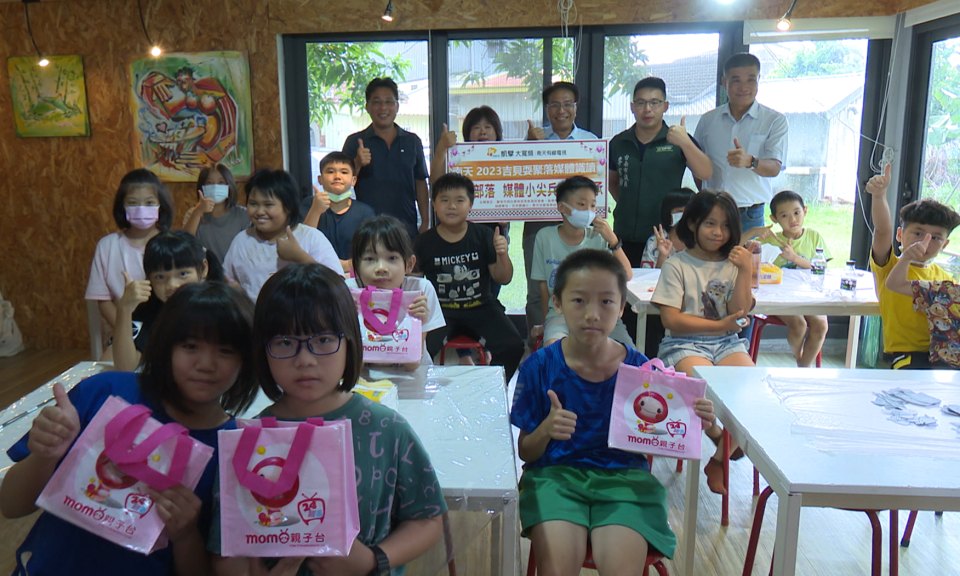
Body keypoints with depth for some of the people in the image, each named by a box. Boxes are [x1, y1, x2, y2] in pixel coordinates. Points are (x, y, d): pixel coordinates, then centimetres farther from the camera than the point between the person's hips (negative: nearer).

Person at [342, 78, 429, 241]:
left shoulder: (412, 141, 9)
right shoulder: (355, 142, 3)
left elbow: (420, 183, 13)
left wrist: (425, 223, 7)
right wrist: (357, 164, -17)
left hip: (407, 227, 2)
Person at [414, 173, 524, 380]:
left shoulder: (483, 236, 1)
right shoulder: (424, 242, -1)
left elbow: (503, 279, 1)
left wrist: (503, 255, -17)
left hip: (480, 307, 1)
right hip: (441, 309, -1)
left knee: (513, 346, -20)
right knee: (422, 349, -28)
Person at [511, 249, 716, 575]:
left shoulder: (640, 369, -2)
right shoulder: (539, 367, -4)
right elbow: (525, 452, 2)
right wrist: (546, 430, -20)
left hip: (624, 476, 1)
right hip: (556, 474, 0)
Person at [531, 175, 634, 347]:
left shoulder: (599, 237, 1)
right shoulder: (545, 237, 0)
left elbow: (626, 276, -5)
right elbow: (543, 285, 7)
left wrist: (612, 240, -16)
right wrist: (547, 322, 10)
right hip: (560, 312, -1)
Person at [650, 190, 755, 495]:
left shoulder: (733, 264, 11)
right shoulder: (677, 265, 0)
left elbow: (738, 314, -1)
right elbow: (672, 320, -8)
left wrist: (745, 271, -9)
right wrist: (720, 325, -11)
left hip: (727, 343, 4)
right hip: (684, 344, -4)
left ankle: (719, 458, -4)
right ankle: (719, 438, 1)